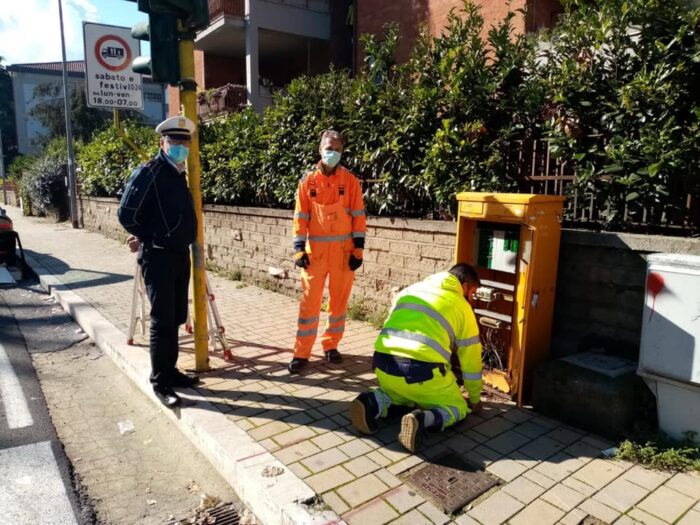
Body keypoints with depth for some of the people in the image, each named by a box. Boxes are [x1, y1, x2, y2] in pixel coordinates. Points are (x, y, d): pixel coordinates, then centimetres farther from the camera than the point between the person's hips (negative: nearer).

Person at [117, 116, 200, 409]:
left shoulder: (179, 174, 13)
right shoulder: (148, 173, -11)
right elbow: (126, 214, -13)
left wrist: (185, 242, 6)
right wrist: (149, 239, -2)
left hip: (180, 255, 7)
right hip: (158, 258, -7)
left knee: (176, 318, 13)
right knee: (162, 320, -3)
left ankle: (170, 371, 26)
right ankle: (159, 382, 9)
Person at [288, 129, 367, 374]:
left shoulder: (350, 180, 2)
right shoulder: (308, 181, 2)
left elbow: (358, 216, 1)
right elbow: (301, 216, 2)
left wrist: (358, 248, -4)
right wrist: (299, 248, -5)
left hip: (343, 249, 1)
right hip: (315, 249, 0)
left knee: (339, 300, 9)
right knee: (309, 301, 1)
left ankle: (331, 345, 24)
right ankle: (302, 352, 8)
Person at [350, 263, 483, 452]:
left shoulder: (412, 289, 23)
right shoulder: (462, 307, 10)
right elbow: (471, 359, 16)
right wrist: (475, 400, 31)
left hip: (383, 364, 5)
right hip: (422, 370, -5)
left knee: (399, 393, 35)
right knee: (457, 407, 19)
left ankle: (372, 404, 3)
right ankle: (422, 420, -12)